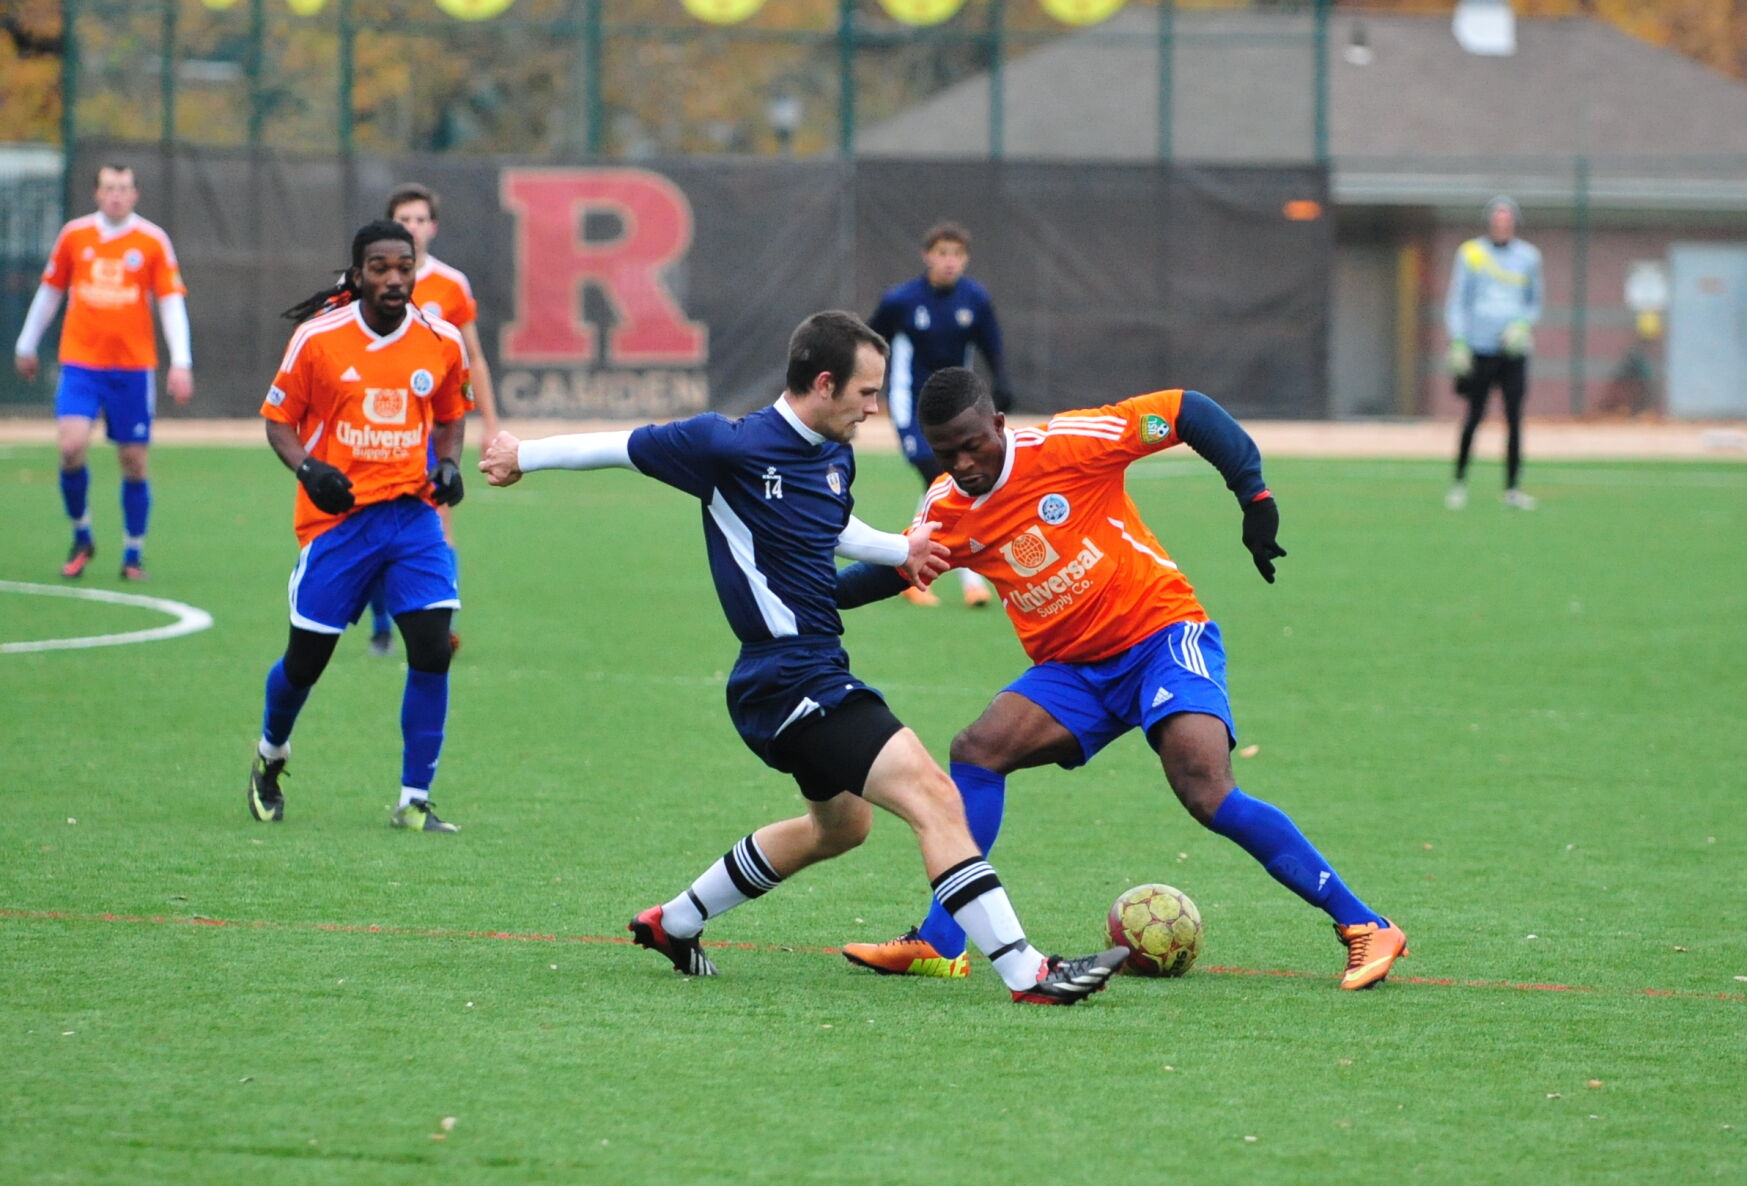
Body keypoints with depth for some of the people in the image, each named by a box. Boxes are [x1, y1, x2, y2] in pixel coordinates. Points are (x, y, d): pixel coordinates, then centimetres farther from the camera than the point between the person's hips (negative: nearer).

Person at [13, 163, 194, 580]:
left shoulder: (153, 241, 0)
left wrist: (181, 362, -12)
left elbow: (172, 302, -2)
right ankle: (81, 536, 4)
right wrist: (26, 345, 21)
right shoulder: (74, 236, 4)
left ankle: (134, 553, 17)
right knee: (71, 445, -17)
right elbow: (50, 291, 15)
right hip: (80, 362, 0)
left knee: (133, 462, 2)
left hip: (133, 366, 0)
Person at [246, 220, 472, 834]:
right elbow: (279, 420, 3)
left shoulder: (442, 341, 1)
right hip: (336, 515, -2)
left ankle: (414, 801, -3)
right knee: (305, 660, 6)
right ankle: (270, 755, 39)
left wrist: (449, 465, -1)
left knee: (432, 650, -13)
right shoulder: (317, 338, -7)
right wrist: (306, 468, -16)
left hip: (412, 513, 2)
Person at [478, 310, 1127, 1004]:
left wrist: (903, 551, 14)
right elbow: (628, 447, -2)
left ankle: (675, 923, 42)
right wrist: (524, 455, 10)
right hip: (791, 680, -10)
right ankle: (1026, 973, -24)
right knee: (934, 798, -19)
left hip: (819, 678, 10)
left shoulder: (835, 458, 9)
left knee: (841, 824, 30)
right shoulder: (731, 447, -16)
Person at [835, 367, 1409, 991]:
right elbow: (889, 569, 19)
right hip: (1072, 670, 6)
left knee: (1207, 795, -25)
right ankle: (940, 945, -9)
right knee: (976, 750, -15)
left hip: (1163, 634, -6)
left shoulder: (1064, 446, -16)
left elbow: (1190, 412, -13)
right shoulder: (945, 512, 1)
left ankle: (1364, 927, -19)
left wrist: (1256, 497, -19)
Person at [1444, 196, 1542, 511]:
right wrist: (1458, 343, -6)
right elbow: (1456, 304, 4)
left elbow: (1534, 304, 18)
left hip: (1514, 351, 2)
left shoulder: (1528, 257, 9)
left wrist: (1522, 326, -3)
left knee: (1515, 419, -3)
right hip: (1479, 351, -2)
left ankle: (1512, 488, 3)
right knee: (1474, 417, -2)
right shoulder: (1470, 254, 3)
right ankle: (1460, 482, 11)